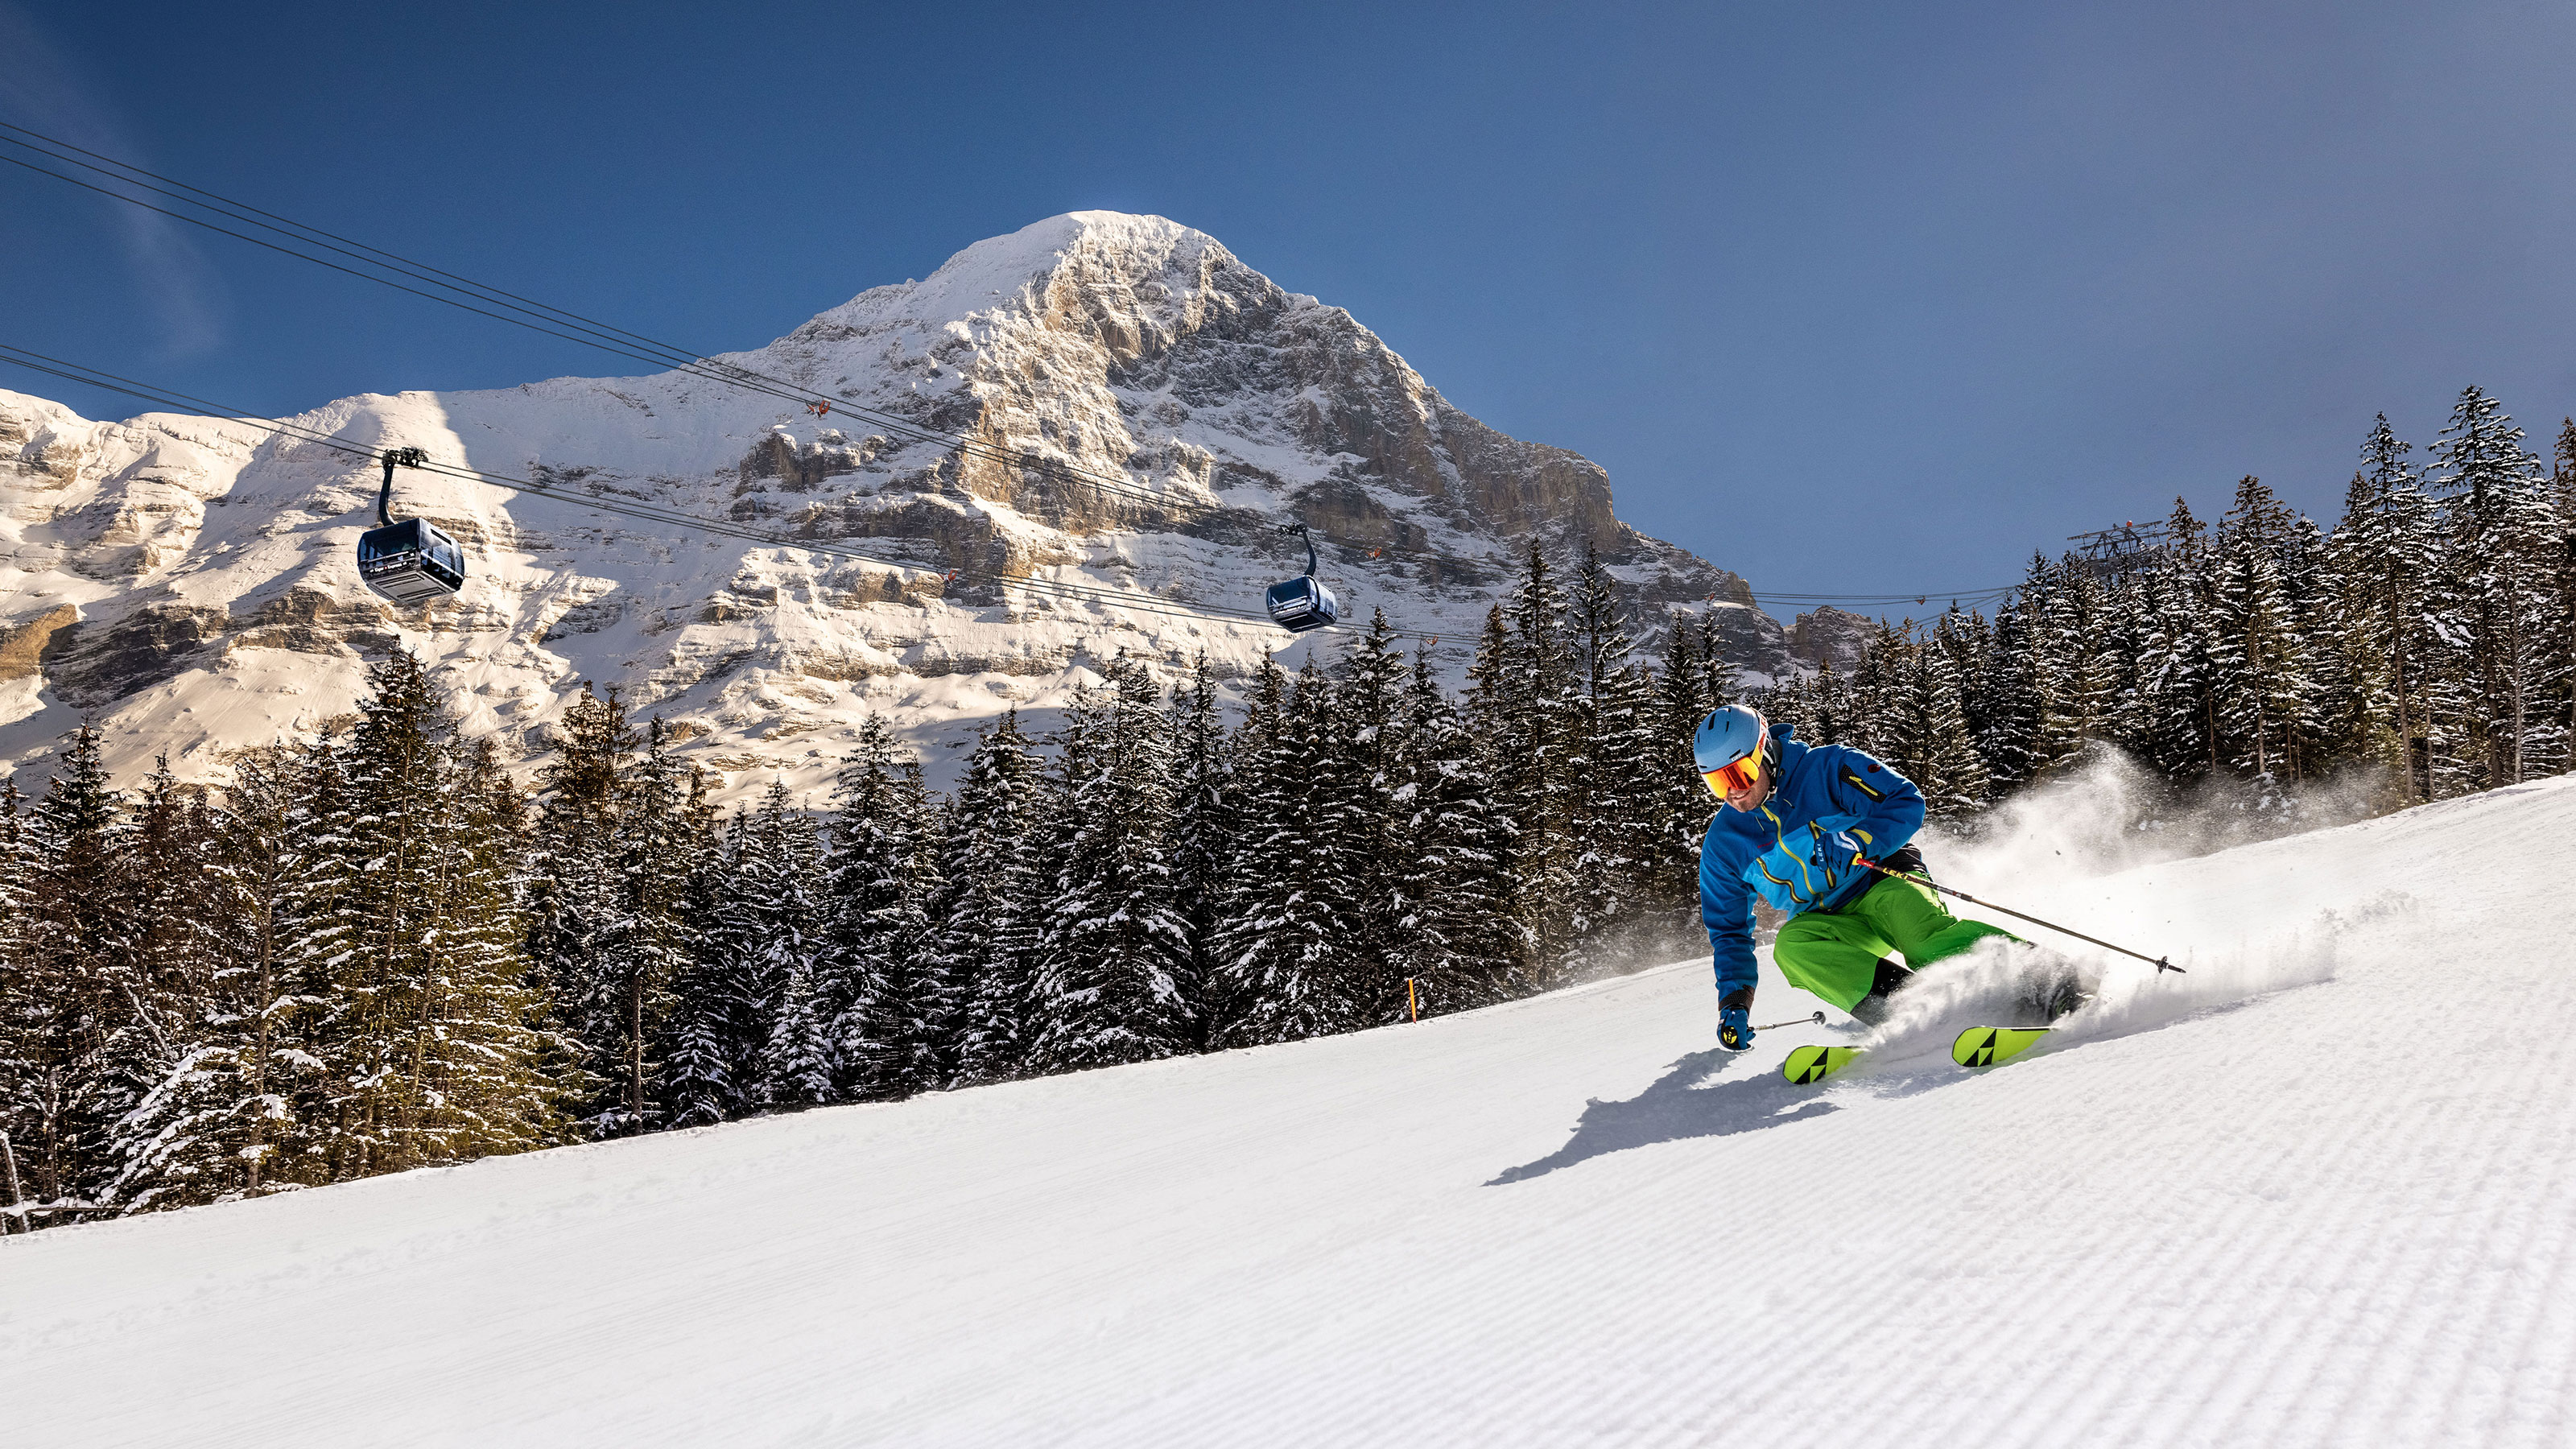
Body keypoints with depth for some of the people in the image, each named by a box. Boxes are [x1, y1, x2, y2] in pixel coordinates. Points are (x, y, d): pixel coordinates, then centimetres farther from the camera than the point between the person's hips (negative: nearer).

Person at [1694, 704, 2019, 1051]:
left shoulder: (1826, 767, -10)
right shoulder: (1722, 845, 1)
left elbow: (1906, 803, -14)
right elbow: (1729, 930, 8)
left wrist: (1856, 843, -31)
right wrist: (1734, 1001, -4)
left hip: (1884, 882, -3)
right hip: (1831, 925, 3)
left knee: (1928, 937, -34)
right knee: (1791, 945, -30)